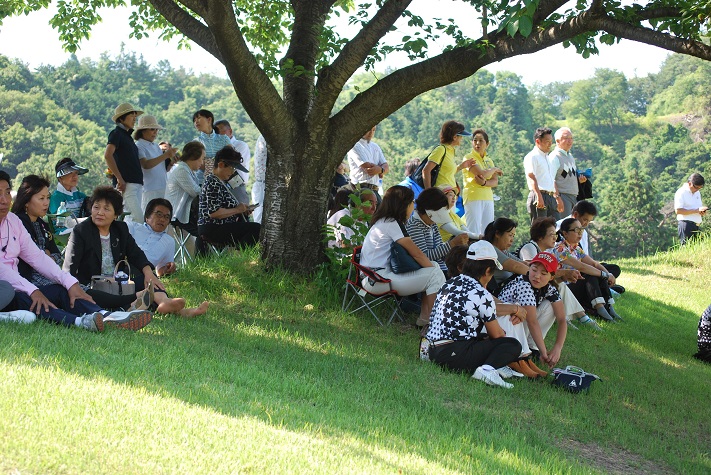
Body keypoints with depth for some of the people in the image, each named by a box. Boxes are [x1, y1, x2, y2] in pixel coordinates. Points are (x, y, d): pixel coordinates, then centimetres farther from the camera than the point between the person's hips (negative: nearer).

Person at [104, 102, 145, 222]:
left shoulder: (127, 135, 23)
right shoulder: (116, 133, -4)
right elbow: (108, 155, -19)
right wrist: (119, 179, -20)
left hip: (137, 184, 9)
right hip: (126, 184, -9)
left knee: (133, 219, 6)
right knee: (138, 220, -18)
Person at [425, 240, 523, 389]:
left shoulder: (449, 284, 15)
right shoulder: (482, 296, -8)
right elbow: (496, 334, 4)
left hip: (432, 351, 8)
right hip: (454, 356, -8)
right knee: (514, 345, 0)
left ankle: (492, 365, 4)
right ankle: (487, 369, -23)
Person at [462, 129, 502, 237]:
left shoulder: (489, 160, 16)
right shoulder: (469, 157, -3)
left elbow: (495, 182, 5)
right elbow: (481, 174, -18)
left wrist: (484, 183, -16)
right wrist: (495, 169, 0)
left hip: (488, 198, 6)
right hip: (473, 197, -6)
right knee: (474, 232, -11)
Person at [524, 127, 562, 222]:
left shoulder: (547, 157, 24)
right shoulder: (532, 157, -4)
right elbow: (531, 177, -17)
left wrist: (557, 197, 28)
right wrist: (539, 196, -28)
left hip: (551, 197, 9)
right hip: (539, 196, -9)